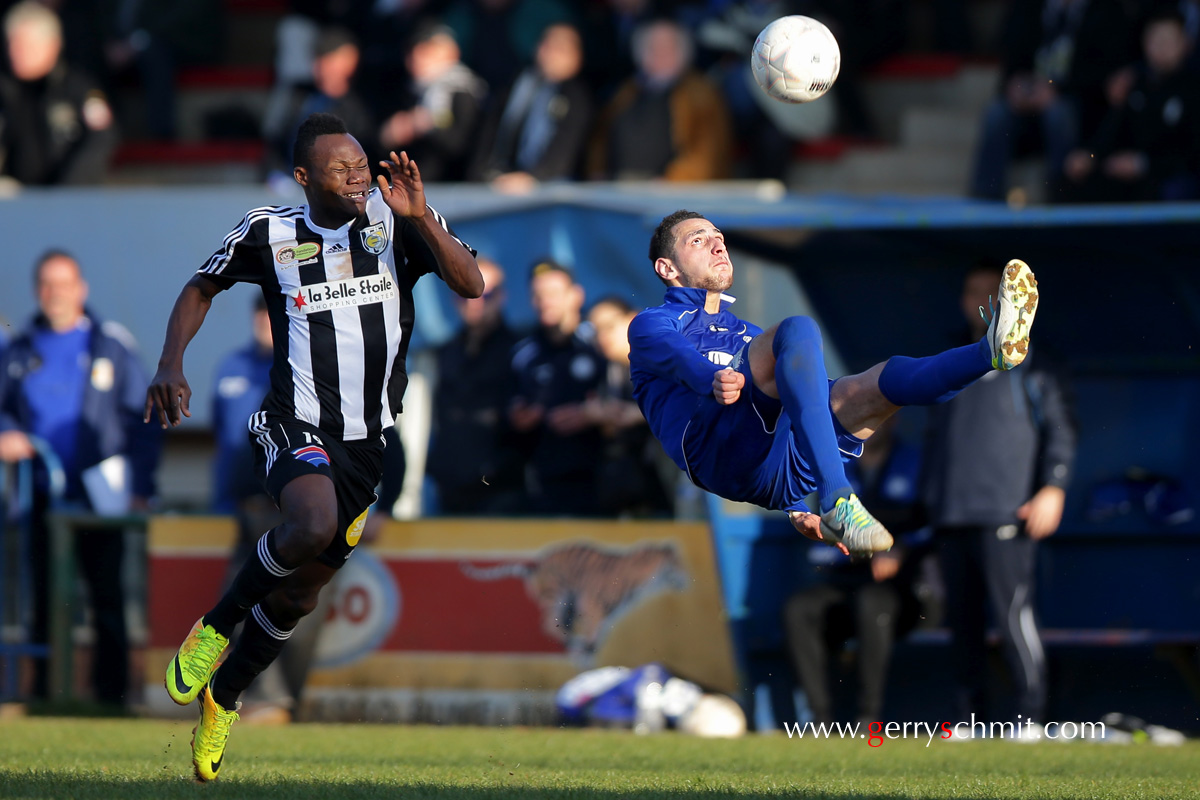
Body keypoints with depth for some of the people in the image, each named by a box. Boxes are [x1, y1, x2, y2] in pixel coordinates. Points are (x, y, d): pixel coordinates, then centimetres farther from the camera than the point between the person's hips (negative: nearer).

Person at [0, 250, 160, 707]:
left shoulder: (112, 347, 5)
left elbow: (141, 421, 5)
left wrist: (141, 489, -3)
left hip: (99, 495, -2)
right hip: (41, 495, 2)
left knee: (107, 596, -3)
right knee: (43, 596, 3)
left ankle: (111, 688, -1)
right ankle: (44, 689, 8)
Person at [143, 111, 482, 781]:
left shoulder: (399, 219, -4)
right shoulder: (270, 233, -4)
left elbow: (472, 285, -15)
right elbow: (203, 288, 14)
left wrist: (419, 217, -28)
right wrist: (171, 365, 0)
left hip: (371, 442, 3)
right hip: (296, 426, -3)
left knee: (299, 594, 9)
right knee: (312, 526, -35)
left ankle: (221, 699, 34)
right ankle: (214, 629, -11)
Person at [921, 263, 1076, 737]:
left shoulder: (1030, 367, 6)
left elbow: (1060, 428, 0)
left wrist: (1053, 487, -11)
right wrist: (930, 498, 19)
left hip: (1004, 515, -6)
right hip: (952, 518, 6)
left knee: (1013, 611, -13)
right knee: (962, 619, 4)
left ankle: (1031, 712, -11)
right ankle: (968, 713, 8)